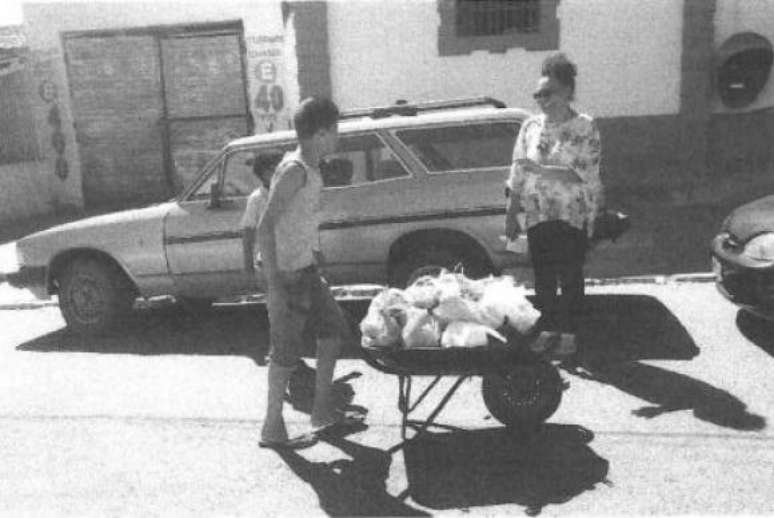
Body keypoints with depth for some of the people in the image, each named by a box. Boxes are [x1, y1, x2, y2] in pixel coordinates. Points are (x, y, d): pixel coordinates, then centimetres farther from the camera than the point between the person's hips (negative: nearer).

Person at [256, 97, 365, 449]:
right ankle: (272, 429, 16)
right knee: (287, 352, 0)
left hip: (306, 270, 10)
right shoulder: (294, 170, -18)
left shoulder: (311, 170, 10)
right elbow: (264, 228, -23)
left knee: (334, 331, 16)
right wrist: (274, 285, -25)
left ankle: (323, 411, 28)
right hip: (288, 275, -9)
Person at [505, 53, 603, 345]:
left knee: (570, 277, 2)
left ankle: (568, 334, 15)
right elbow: (517, 177, 7)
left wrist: (540, 169, -21)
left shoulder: (585, 128, -6)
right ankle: (547, 329, 21)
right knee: (542, 276, 7)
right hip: (537, 215, 3)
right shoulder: (530, 127, 6)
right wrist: (511, 216, 4)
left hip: (573, 217, -3)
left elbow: (583, 176, -16)